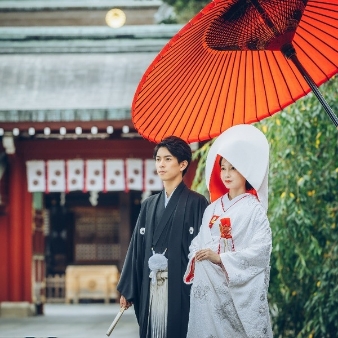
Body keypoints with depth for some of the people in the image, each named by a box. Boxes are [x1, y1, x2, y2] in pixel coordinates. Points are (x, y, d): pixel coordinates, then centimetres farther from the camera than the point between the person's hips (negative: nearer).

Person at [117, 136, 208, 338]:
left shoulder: (196, 203, -3)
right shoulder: (149, 205, 14)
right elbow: (137, 247, 15)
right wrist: (127, 289, 12)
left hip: (180, 287, -5)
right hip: (150, 287, 5)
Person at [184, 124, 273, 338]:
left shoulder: (253, 210, -4)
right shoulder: (213, 208, 14)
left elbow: (262, 248, -15)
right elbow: (199, 243, 15)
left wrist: (220, 258, -19)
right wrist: (197, 258, -7)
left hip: (238, 290, -5)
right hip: (208, 288, 5)